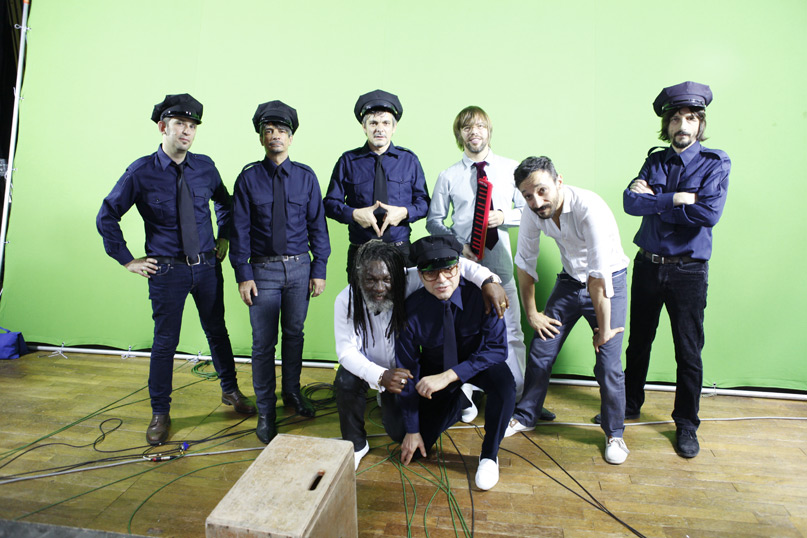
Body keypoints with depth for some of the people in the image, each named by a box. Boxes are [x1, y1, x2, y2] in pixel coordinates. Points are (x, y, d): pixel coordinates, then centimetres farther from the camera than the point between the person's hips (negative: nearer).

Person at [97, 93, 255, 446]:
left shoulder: (205, 167, 0)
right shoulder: (141, 172, -8)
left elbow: (225, 203, 19)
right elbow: (106, 217, 0)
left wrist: (224, 238, 10)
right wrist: (128, 260, -2)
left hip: (207, 267, 3)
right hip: (167, 271, -2)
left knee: (217, 331, 15)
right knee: (165, 342, 6)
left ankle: (230, 390, 36)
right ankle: (160, 413, 25)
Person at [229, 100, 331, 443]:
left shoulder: (306, 177, 3)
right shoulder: (248, 178, -1)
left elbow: (317, 224, 3)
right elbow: (240, 229, -1)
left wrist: (319, 269, -1)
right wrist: (243, 274, -7)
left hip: (300, 267, 2)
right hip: (263, 269, -1)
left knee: (294, 334, 16)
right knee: (263, 343, 4)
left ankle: (292, 392, 39)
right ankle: (265, 411, 22)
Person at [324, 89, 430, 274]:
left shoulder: (409, 159, 7)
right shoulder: (348, 161, 4)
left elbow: (423, 201, 7)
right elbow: (331, 203, 5)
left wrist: (404, 212, -13)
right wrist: (354, 214, -14)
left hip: (401, 251, 1)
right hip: (359, 252, 0)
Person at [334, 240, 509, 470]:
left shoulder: (409, 282, -28)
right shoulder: (346, 301, -26)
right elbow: (346, 350, -28)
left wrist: (488, 280, -48)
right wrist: (380, 376, -45)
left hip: (402, 367, 0)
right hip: (367, 367, 0)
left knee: (400, 431, -6)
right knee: (346, 380, -32)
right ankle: (356, 444, -4)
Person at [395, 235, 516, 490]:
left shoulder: (480, 295, -28)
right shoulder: (412, 310, -25)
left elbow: (498, 348, -29)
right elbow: (407, 370, -15)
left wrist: (449, 375, -40)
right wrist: (412, 430, -10)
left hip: (477, 363, -1)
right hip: (435, 369, 2)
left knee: (504, 383, -34)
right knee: (420, 444, -1)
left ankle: (489, 455, -7)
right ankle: (460, 400, 27)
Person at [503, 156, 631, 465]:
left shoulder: (589, 209, -33)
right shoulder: (533, 214, -15)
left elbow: (599, 277, -30)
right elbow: (525, 263, -2)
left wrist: (604, 329, -24)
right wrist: (531, 314, 2)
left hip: (610, 283, -4)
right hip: (569, 280, 5)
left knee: (608, 364, -8)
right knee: (540, 352, 4)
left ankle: (614, 434, 18)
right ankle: (525, 417, 25)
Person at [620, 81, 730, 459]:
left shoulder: (716, 163, -3)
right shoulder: (655, 161, 6)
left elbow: (709, 213, -20)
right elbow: (630, 201, -10)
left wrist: (654, 200, -14)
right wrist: (676, 199, -16)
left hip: (688, 271, -3)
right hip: (647, 266, 3)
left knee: (689, 352, 6)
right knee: (638, 343, 14)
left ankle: (686, 424, 25)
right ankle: (629, 405, 33)